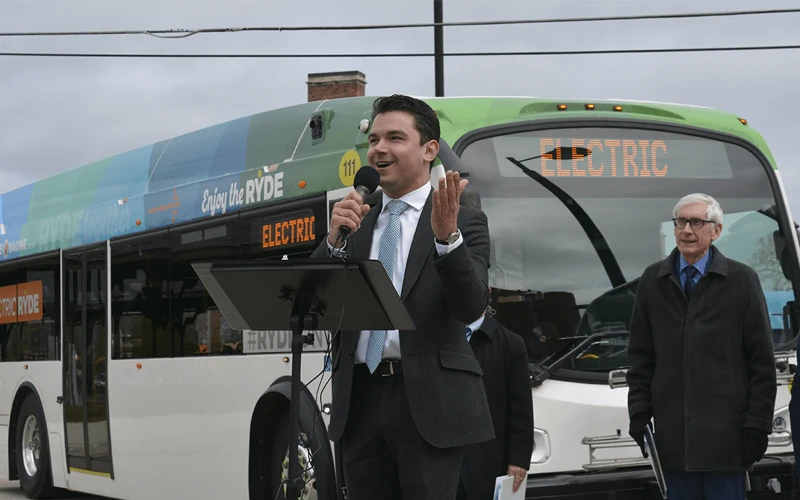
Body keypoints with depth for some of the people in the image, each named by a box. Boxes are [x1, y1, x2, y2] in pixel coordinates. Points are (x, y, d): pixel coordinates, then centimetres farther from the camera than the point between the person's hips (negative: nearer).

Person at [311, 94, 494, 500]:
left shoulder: (465, 223, 3)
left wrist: (447, 237, -26)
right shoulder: (352, 223, 16)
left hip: (428, 402, -4)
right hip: (360, 402, 4)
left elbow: (471, 307, -12)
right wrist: (334, 240, -10)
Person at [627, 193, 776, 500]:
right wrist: (639, 415, 4)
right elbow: (640, 357, 13)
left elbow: (762, 360, 0)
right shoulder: (653, 281, 11)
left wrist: (757, 426, -6)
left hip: (725, 436, -3)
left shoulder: (742, 280, 2)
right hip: (672, 434, 3)